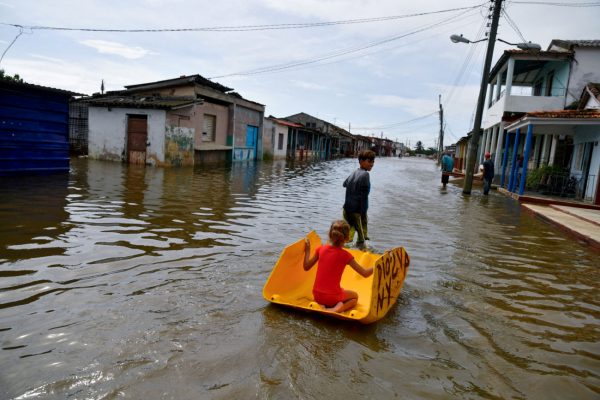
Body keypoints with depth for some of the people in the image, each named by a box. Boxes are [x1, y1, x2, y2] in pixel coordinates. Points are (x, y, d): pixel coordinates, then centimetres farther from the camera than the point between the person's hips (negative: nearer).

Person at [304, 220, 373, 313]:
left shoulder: (321, 249, -4)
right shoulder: (345, 255, -13)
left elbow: (306, 267, 8)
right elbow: (365, 273, -11)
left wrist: (307, 250, 20)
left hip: (317, 295, 4)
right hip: (332, 296, -4)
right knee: (354, 296, 26)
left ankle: (322, 305, 5)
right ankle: (339, 308, -5)